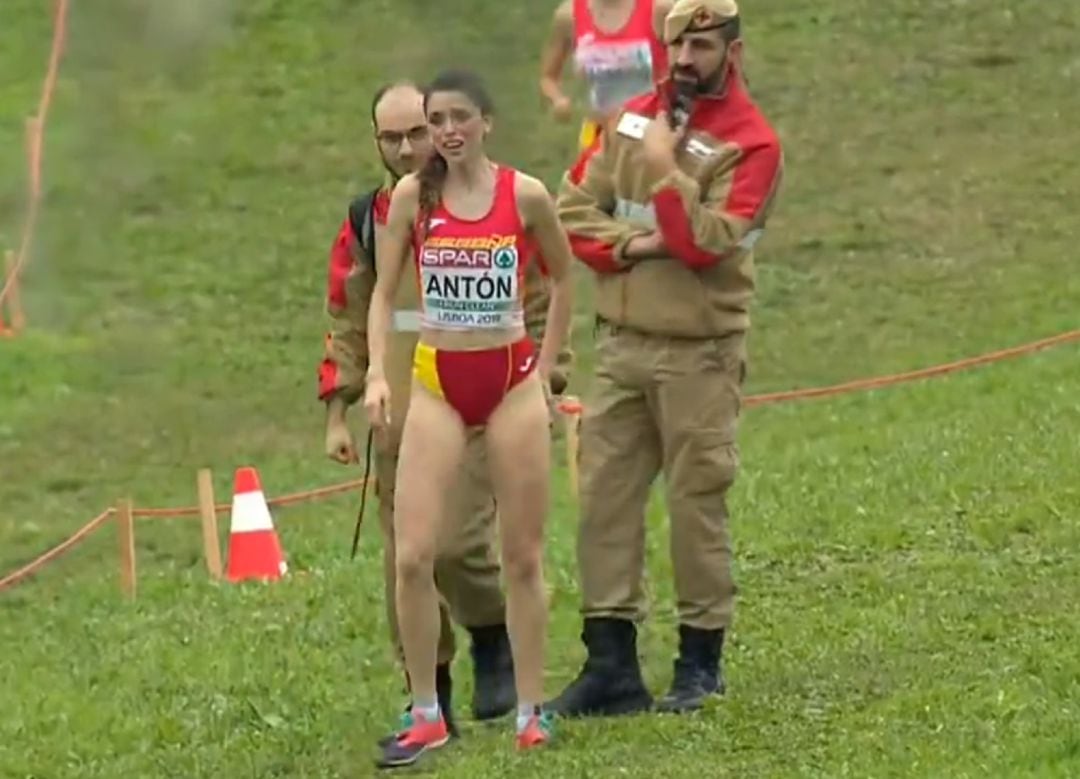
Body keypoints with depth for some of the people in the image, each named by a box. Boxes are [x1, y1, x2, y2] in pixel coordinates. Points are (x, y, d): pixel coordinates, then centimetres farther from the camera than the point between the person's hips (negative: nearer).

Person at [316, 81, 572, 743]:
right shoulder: (367, 222, 9)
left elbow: (536, 307, 2)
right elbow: (348, 324, 13)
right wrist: (337, 413, 8)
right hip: (400, 411, 4)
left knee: (458, 542, -17)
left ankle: (495, 642, 11)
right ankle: (430, 699, 14)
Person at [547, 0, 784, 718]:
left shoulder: (751, 144, -7)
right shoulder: (632, 119, 11)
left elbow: (707, 243, -18)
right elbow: (573, 206, 7)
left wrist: (664, 169, -15)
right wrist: (627, 245, -9)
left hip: (698, 352, -5)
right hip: (621, 342, 6)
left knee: (698, 502, -1)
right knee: (606, 496, 3)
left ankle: (701, 664, 10)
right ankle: (611, 666, 6)